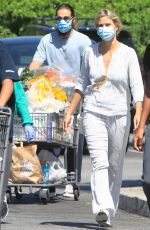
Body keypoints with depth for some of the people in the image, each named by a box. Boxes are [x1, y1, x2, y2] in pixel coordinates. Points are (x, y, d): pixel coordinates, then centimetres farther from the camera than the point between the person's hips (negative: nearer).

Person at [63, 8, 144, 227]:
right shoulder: (90, 52, 6)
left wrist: (138, 113, -23)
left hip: (119, 116, 0)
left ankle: (109, 211, 19)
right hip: (94, 114, 0)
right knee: (99, 163, -16)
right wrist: (69, 112, 13)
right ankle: (102, 210, -29)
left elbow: (137, 86, -8)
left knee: (115, 167, 7)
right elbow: (82, 84, 16)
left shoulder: (128, 53, -2)